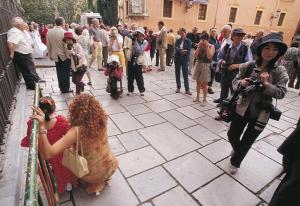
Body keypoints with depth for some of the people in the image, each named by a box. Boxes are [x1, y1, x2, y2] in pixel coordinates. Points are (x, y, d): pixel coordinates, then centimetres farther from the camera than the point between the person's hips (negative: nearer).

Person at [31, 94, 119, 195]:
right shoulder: (102, 121, -19)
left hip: (92, 174, -3)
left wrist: (42, 127, -44)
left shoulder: (76, 131, -32)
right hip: (111, 166, 4)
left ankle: (96, 183, 29)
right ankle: (102, 179, 29)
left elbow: (48, 154, -37)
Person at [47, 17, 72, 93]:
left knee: (59, 72, 13)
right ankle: (66, 88, 10)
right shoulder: (64, 32, -15)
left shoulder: (49, 32, 4)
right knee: (66, 72, 4)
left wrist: (50, 54, 18)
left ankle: (61, 87, 22)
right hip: (65, 55, -5)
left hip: (55, 55, 6)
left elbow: (48, 45, 8)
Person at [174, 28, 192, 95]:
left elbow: (189, 51, -7)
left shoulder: (188, 41, 1)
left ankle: (187, 89, 1)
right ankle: (178, 87, 20)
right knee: (177, 74, 8)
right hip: (177, 59, 3)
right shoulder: (177, 41, 7)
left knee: (185, 75, -3)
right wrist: (181, 50, -24)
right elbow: (176, 49, -8)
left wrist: (182, 51, -19)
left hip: (184, 59, -3)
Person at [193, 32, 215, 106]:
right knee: (198, 82, 12)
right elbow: (195, 55, -3)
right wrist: (199, 46, -8)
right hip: (198, 64, 4)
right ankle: (197, 96, 26)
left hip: (206, 65, -4)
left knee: (204, 83, -2)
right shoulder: (200, 46, 6)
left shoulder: (211, 46, -5)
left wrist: (207, 46, -16)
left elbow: (209, 56, -18)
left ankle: (204, 100, 7)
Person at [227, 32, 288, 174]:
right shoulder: (247, 66, -7)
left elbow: (281, 93, -10)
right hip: (242, 109, 1)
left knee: (246, 142, 13)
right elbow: (234, 84, -2)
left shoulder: (280, 72, -8)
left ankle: (235, 162, 42)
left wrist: (266, 84, -25)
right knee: (232, 136, 13)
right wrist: (241, 83, -23)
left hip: (260, 114, -1)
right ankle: (237, 151, 51)